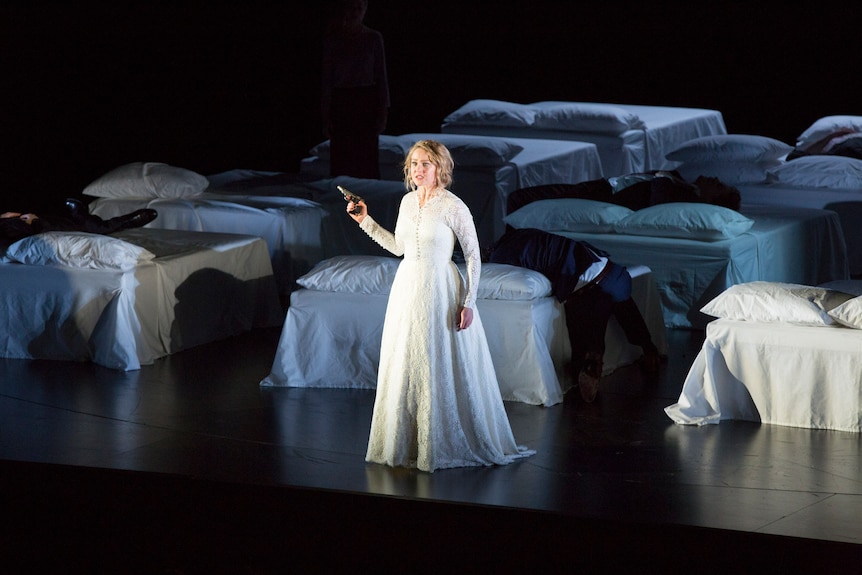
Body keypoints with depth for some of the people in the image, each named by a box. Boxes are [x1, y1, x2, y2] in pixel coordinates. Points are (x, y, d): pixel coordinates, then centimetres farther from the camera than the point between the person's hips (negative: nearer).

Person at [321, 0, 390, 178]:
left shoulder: (374, 38, 3)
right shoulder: (332, 39, 3)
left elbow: (381, 77, 5)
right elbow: (326, 79, 3)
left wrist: (383, 112, 0)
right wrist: (326, 115, -1)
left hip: (366, 103, 0)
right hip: (341, 102, 0)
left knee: (367, 158, -4)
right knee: (341, 159, -2)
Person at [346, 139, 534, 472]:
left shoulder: (453, 207, -13)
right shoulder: (408, 202, 6)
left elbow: (473, 255, -11)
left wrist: (468, 303, -14)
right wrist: (365, 221, 15)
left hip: (440, 291, -7)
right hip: (407, 289, 7)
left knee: (442, 368, -1)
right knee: (404, 367, 10)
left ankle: (442, 446, 11)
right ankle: (406, 444, 21)